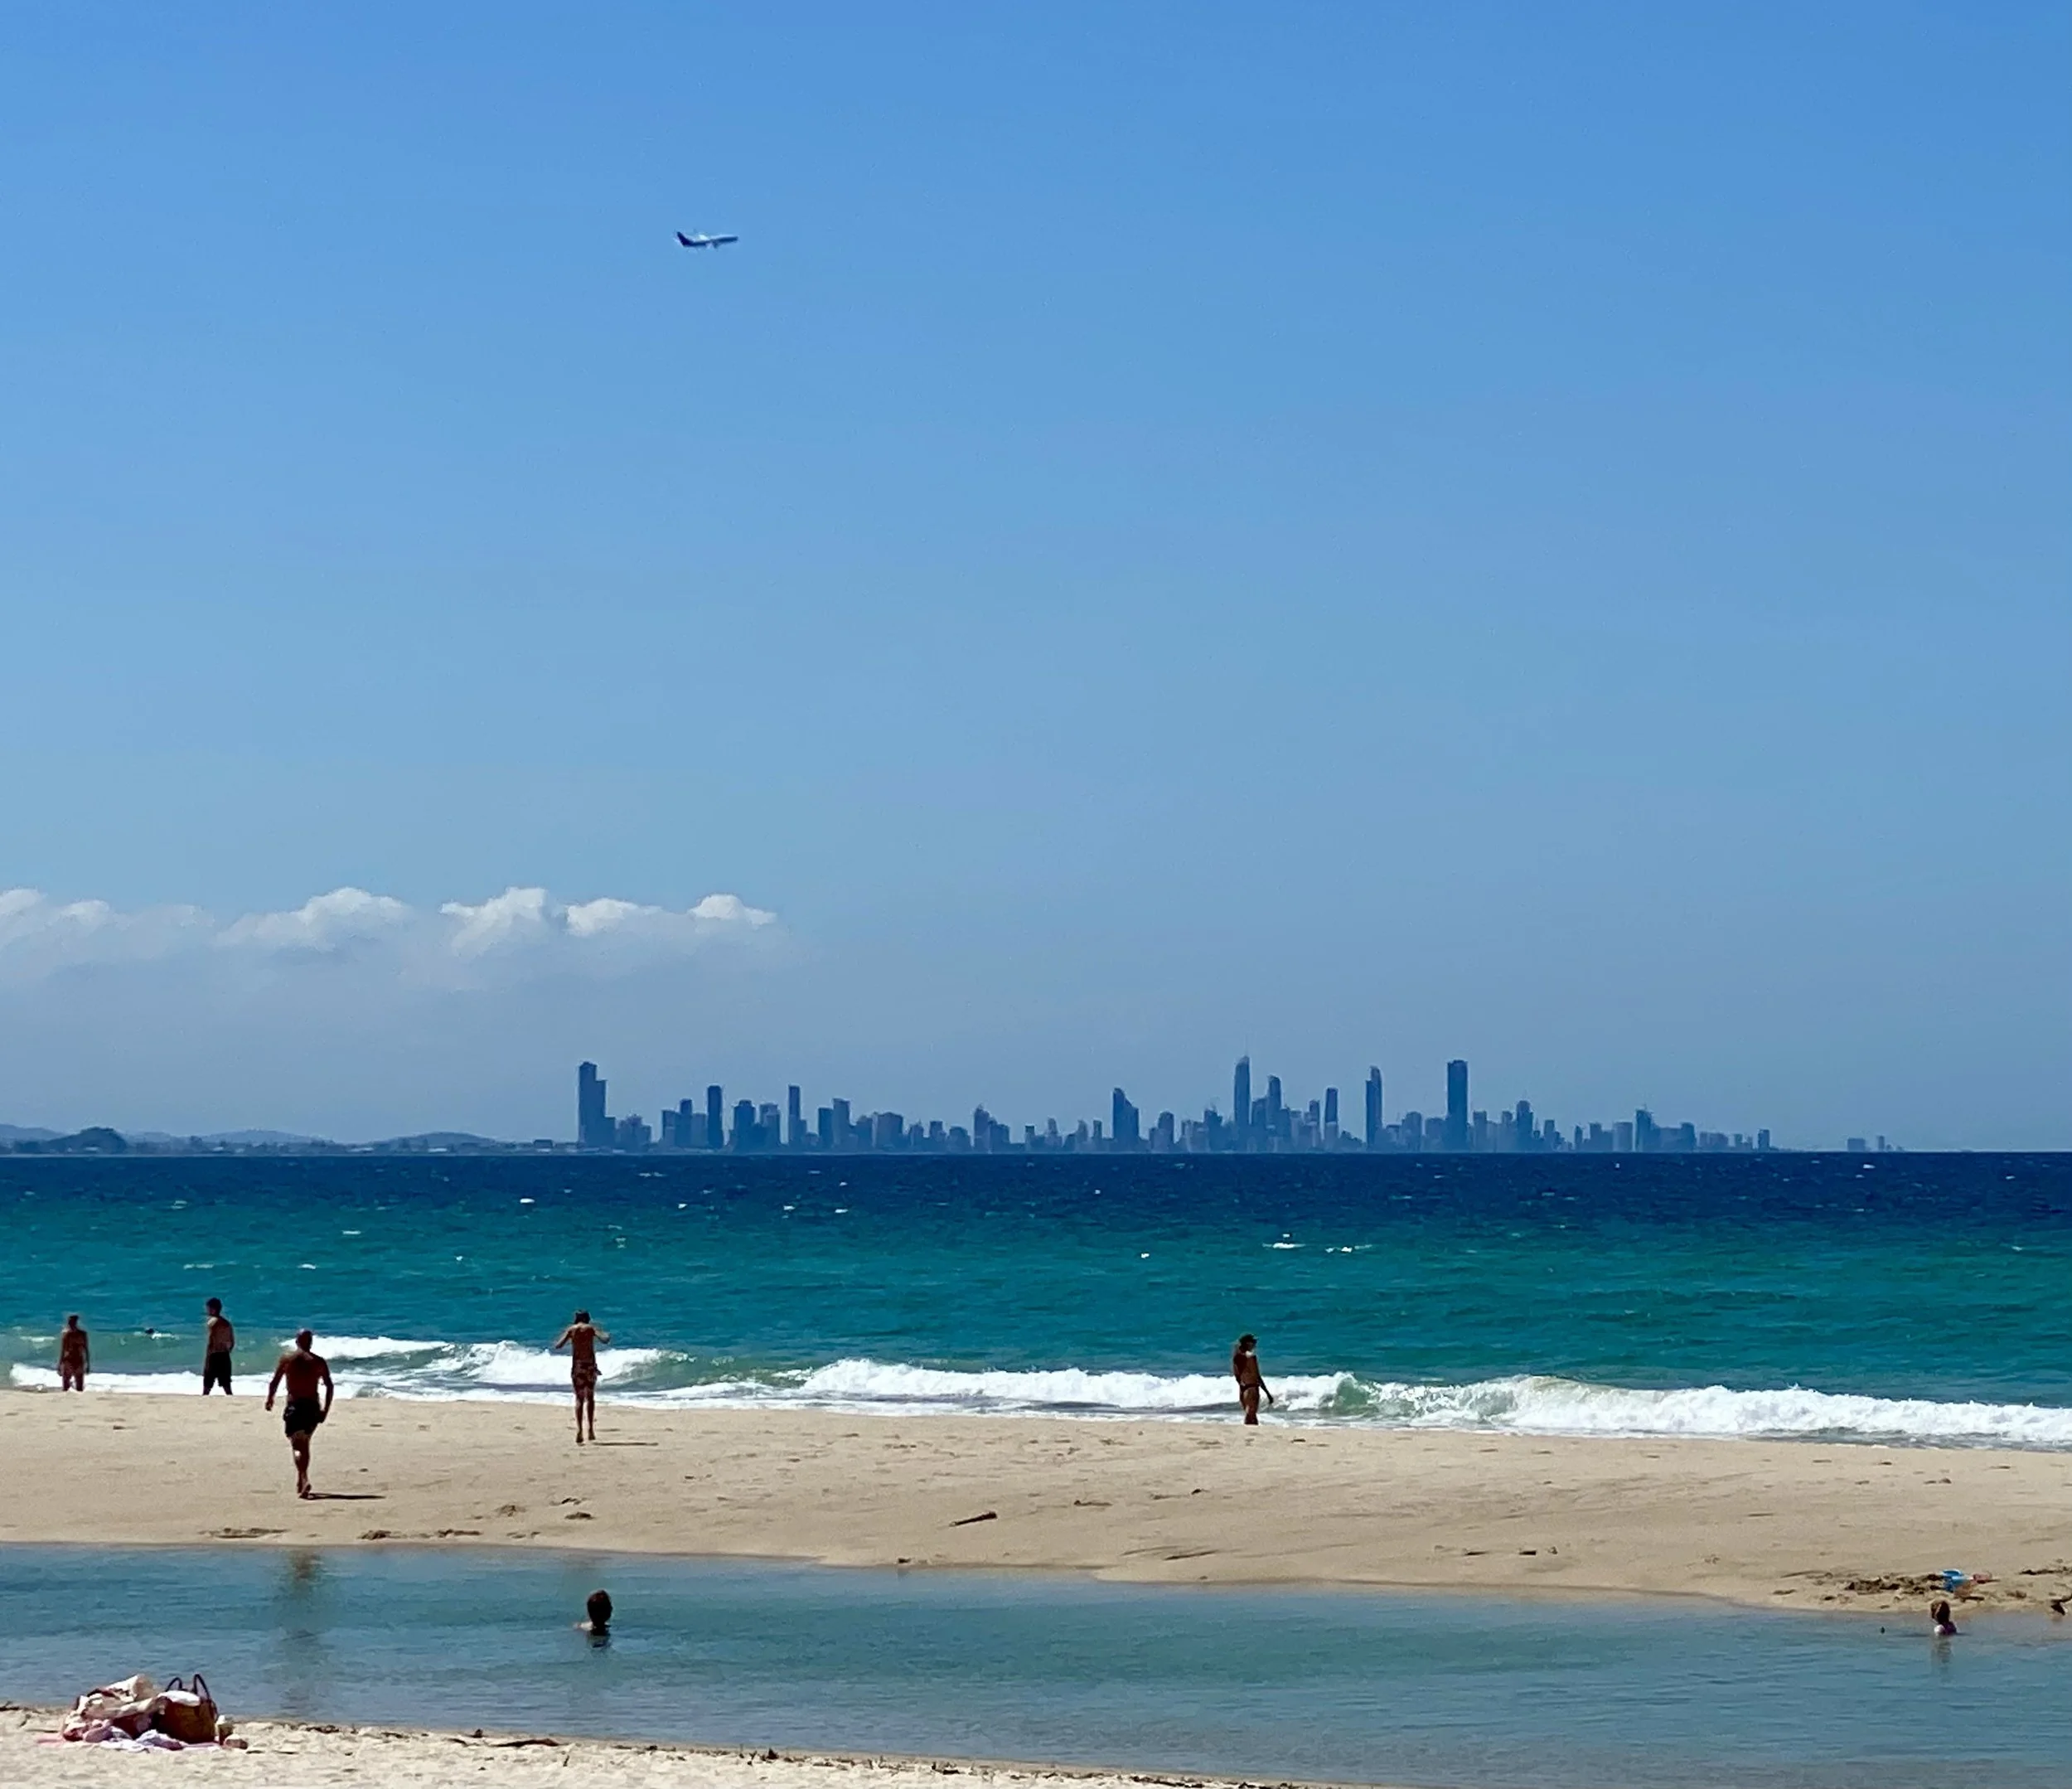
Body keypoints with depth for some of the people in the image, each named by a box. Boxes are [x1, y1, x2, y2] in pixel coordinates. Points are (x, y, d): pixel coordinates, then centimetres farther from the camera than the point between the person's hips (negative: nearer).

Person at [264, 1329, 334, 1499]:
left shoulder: (287, 1359, 0)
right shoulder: (319, 1361, 5)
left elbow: (275, 1382, 2)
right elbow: (329, 1386, 0)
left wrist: (270, 1399, 19)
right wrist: (325, 1409, 6)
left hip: (294, 1407, -3)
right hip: (313, 1407, 3)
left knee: (297, 1446, -7)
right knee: (304, 1444, 20)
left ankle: (304, 1481, -28)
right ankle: (300, 1482, 27)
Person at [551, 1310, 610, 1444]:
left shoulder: (571, 1330, 5)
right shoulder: (591, 1328, 3)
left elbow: (558, 1345, 0)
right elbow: (605, 1340, -8)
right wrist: (607, 1336, 15)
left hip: (577, 1366, 0)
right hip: (590, 1365, 0)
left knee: (579, 1399, 2)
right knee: (590, 1397, 15)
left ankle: (579, 1429, -16)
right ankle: (591, 1429, 9)